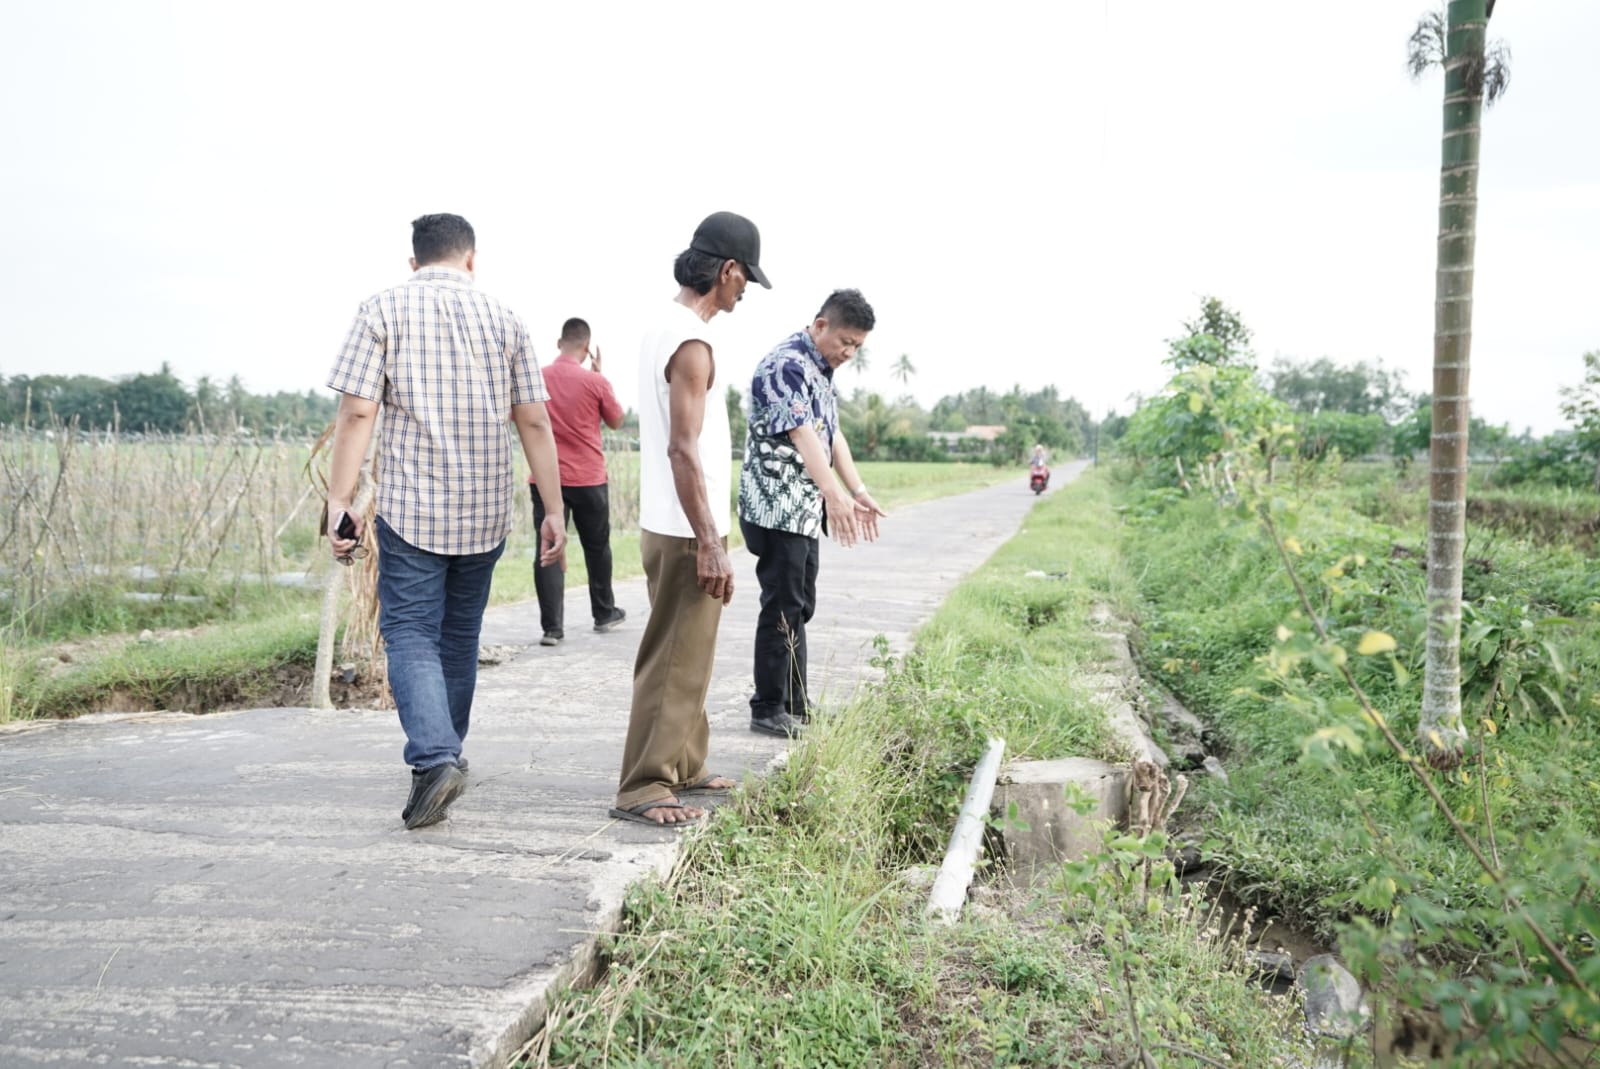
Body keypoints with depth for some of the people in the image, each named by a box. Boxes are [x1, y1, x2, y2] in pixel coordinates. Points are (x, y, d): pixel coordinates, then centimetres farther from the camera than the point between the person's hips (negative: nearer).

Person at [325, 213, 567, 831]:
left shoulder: (382, 311, 0)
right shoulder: (502, 319, 7)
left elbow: (357, 412, -9)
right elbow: (534, 422, 3)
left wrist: (339, 502, -6)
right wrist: (555, 510, 5)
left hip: (410, 505, -3)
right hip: (485, 510, 3)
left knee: (410, 634, -1)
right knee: (460, 635, 16)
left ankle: (434, 758, -20)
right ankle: (443, 752, 27)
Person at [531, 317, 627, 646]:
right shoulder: (595, 381, -8)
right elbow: (616, 421, 7)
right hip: (589, 479, -1)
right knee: (597, 548, 15)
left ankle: (552, 627, -4)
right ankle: (604, 613, 30)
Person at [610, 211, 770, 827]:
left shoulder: (665, 324, 13)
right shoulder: (691, 342, -18)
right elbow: (683, 448, -24)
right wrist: (710, 543, -23)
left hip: (669, 525, 10)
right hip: (685, 533, -10)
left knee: (688, 657, 18)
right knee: (674, 663, -4)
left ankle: (684, 768, 28)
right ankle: (642, 788, 3)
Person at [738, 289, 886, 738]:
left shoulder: (820, 370, 14)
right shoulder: (785, 365, -17)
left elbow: (831, 435, 17)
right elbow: (801, 435, -30)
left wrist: (859, 493, 8)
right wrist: (835, 496, -42)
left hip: (804, 511, 10)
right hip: (777, 509, -10)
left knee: (800, 608, 12)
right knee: (781, 609, -4)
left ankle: (794, 705, 20)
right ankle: (768, 709, 6)